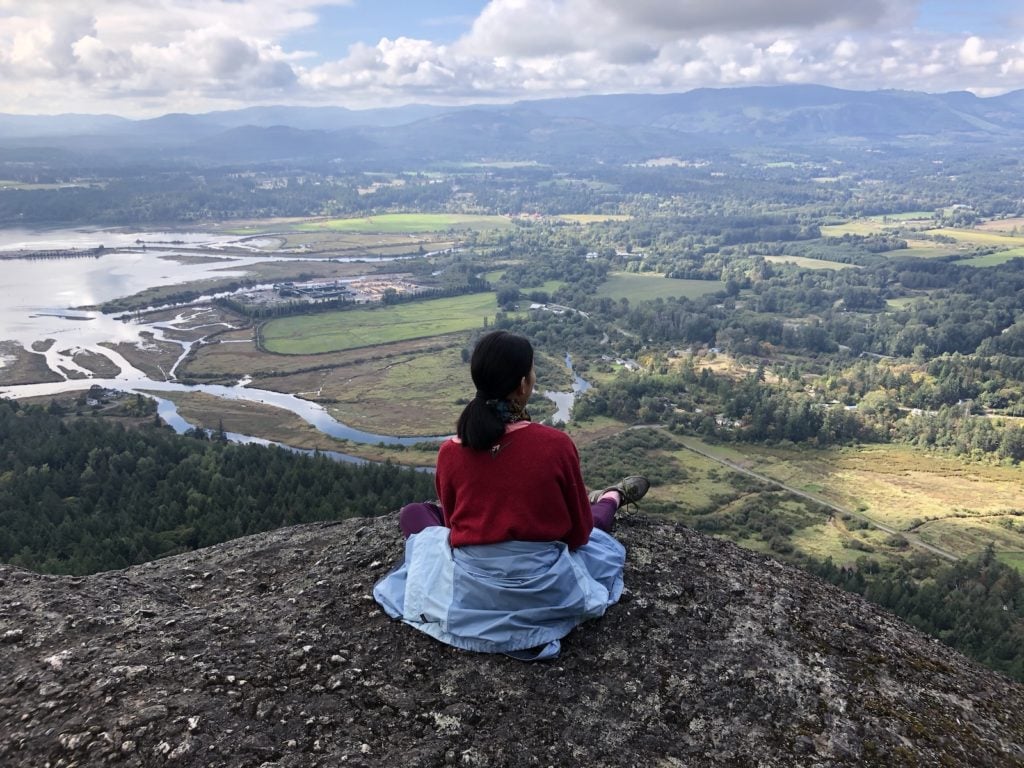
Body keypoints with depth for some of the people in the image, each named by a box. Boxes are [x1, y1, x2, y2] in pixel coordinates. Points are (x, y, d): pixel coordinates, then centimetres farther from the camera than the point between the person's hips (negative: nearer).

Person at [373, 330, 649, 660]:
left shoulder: (450, 452, -12)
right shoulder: (557, 444, -16)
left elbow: (454, 524, 5)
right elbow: (578, 532, -3)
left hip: (471, 596, 0)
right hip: (548, 592, 0)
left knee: (412, 513, 24)